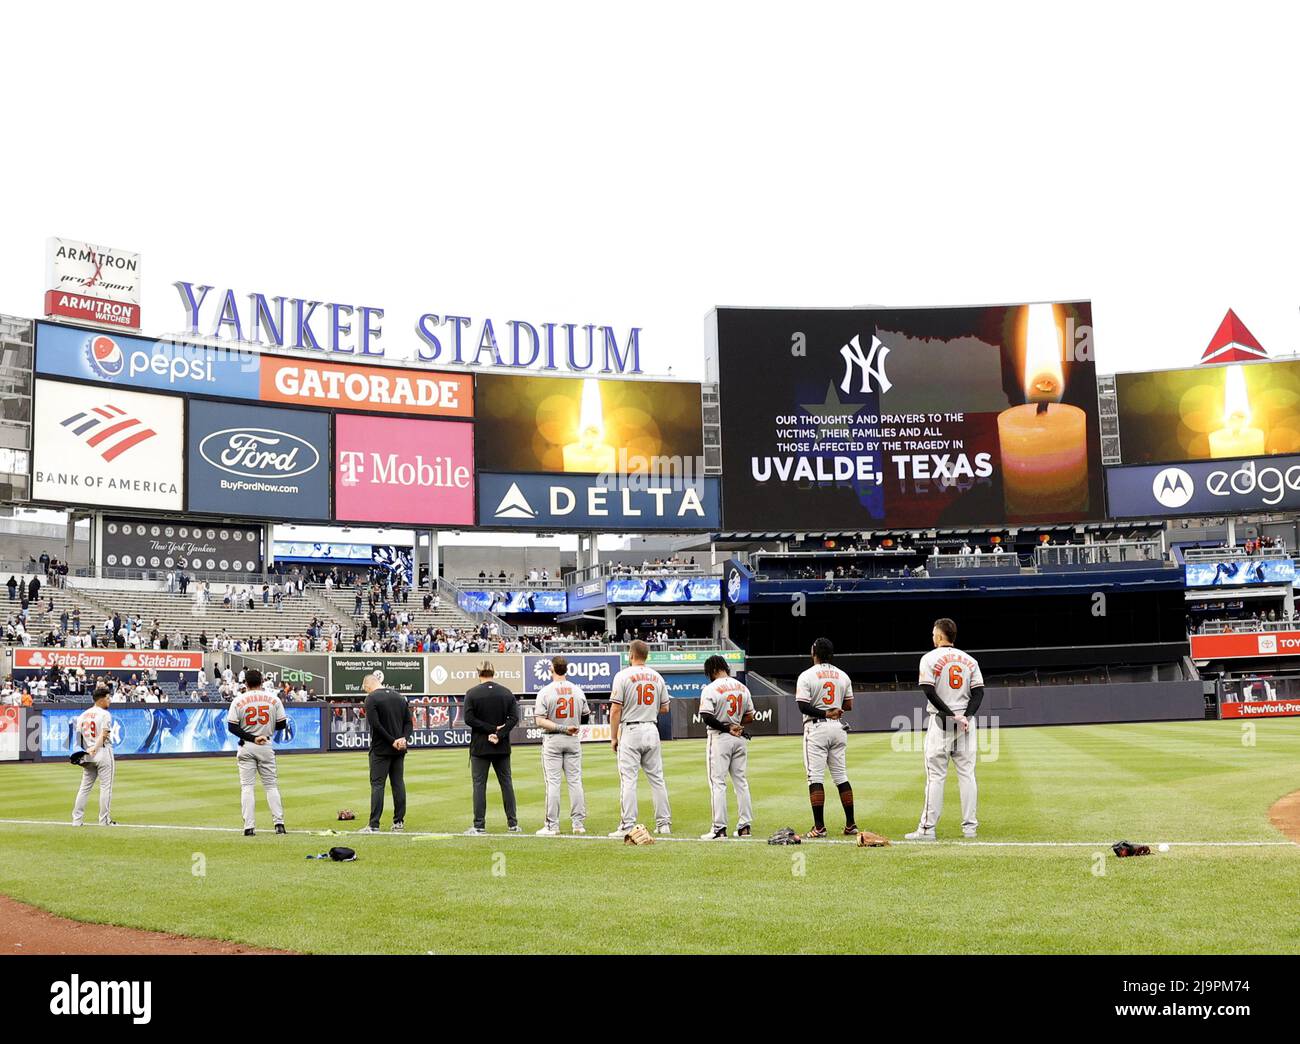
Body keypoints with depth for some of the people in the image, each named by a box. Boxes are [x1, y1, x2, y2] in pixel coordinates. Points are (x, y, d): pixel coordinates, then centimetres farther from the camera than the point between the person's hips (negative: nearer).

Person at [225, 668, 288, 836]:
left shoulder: (238, 700, -4)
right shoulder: (273, 698, -1)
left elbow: (232, 727, -10)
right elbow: (282, 723, 0)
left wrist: (251, 738, -11)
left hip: (246, 747, -1)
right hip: (266, 747, 1)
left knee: (247, 786, 2)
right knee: (271, 785, 9)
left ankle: (248, 827, -4)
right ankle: (279, 823, 2)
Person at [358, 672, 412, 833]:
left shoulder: (372, 698, -9)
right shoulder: (399, 697, 12)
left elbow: (375, 725, -18)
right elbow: (409, 722, 9)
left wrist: (392, 741, -14)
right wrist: (404, 738, -4)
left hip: (380, 749, -6)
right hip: (399, 750, 6)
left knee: (377, 785, -4)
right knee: (398, 783, 10)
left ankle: (374, 825, -7)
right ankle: (399, 822, 11)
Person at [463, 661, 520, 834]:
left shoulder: (472, 693, -5)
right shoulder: (507, 693, 3)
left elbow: (469, 719, -12)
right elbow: (514, 718, -4)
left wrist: (492, 729, -11)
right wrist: (499, 734, -11)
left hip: (479, 747, -3)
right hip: (502, 748, 3)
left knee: (479, 784, 2)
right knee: (506, 783, 10)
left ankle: (479, 825, -1)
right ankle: (513, 823, 11)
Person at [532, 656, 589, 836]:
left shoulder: (545, 692, -10)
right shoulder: (578, 690, 1)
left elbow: (539, 721, -17)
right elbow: (585, 717, 9)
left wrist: (561, 728, -16)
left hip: (553, 741, -3)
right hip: (573, 740, 3)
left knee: (553, 782, -1)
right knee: (575, 781, 7)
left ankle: (552, 825, -1)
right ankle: (578, 824, 8)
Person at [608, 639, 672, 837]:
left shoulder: (623, 676, -7)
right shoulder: (657, 676, 8)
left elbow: (615, 710, -10)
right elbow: (665, 708, 11)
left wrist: (613, 737, -3)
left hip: (630, 731, -5)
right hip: (652, 730, 5)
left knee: (628, 779, -4)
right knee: (657, 778, 10)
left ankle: (628, 826, -7)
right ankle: (664, 824, 11)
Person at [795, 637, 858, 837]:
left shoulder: (807, 676, -8)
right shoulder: (843, 676, 7)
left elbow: (803, 706, -15)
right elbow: (848, 705, 11)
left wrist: (824, 713, -10)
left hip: (816, 728, -5)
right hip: (837, 729, 5)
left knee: (815, 777, -4)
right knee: (841, 776, 12)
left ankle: (819, 827, -9)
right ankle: (851, 824, 12)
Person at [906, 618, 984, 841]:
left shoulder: (930, 659, -3)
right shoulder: (969, 660, 11)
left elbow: (930, 692, -13)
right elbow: (979, 692, 2)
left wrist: (951, 715, -13)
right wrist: (965, 716, -8)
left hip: (940, 722, -4)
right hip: (966, 722, 4)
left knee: (935, 775, -3)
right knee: (967, 774, 7)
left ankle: (927, 828, -4)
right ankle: (969, 826, 8)